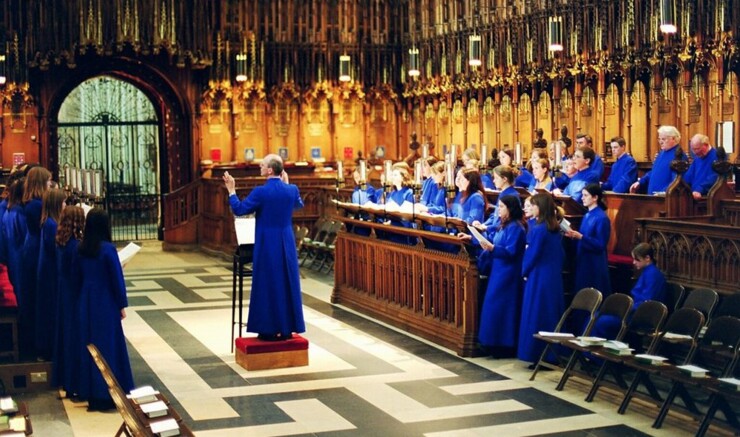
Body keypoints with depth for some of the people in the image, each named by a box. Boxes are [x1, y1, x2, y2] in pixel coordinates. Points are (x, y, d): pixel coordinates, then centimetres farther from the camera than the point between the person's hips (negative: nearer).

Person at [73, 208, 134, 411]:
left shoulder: (81, 249, -1)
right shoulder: (108, 249, -17)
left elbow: (76, 279, 6)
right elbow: (117, 278, -13)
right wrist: (122, 305, -4)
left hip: (86, 303, 5)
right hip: (106, 304, -5)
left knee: (88, 345, 13)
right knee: (108, 346, 3)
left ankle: (89, 390, 20)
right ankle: (107, 393, 8)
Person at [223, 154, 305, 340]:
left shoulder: (260, 192, -15)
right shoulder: (291, 190, -1)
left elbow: (239, 210, -10)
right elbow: (299, 204, 21)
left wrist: (231, 191, 2)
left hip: (267, 245, -4)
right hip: (287, 244, 4)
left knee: (267, 285, 4)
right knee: (287, 283, 11)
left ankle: (269, 330, 7)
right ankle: (286, 328, 15)